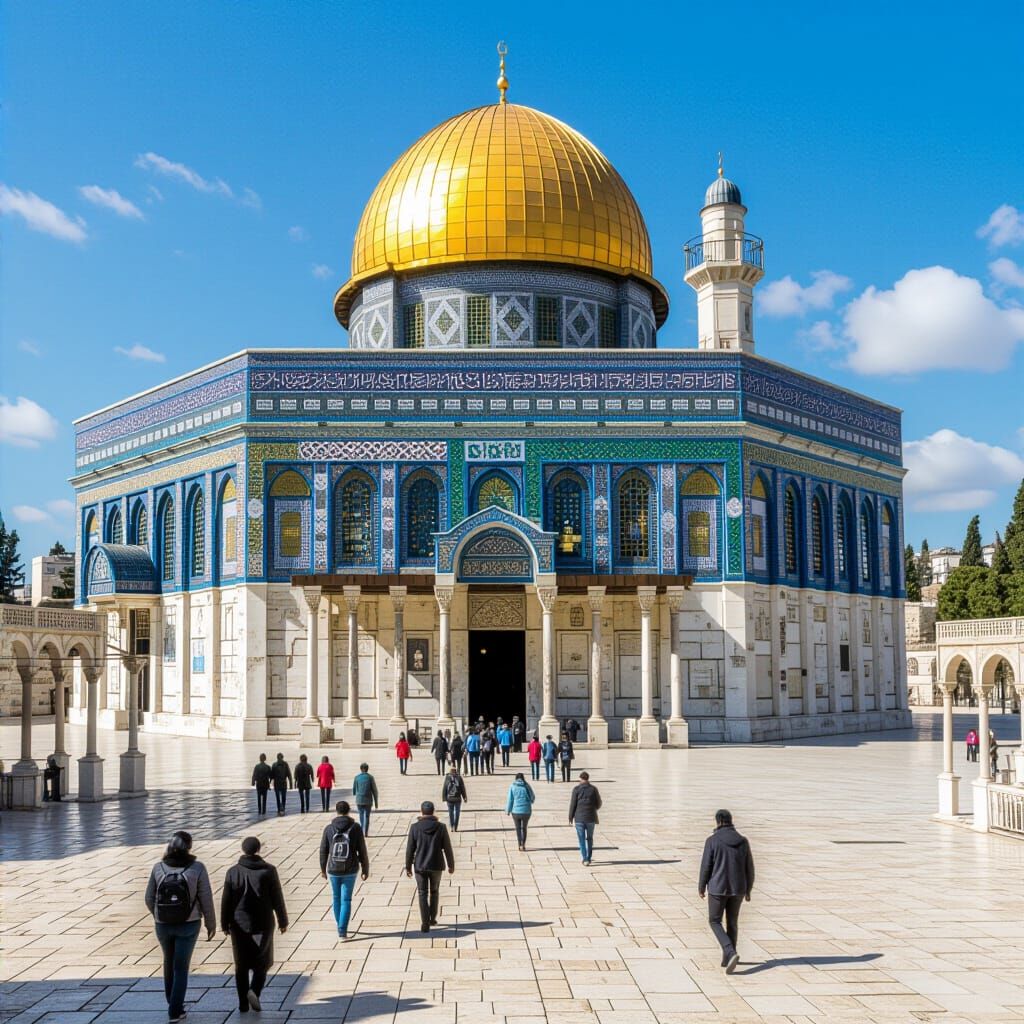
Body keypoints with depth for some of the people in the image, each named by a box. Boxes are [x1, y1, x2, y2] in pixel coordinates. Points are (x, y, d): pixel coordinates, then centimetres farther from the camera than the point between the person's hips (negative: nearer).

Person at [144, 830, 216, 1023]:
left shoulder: (158, 868, -6)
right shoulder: (197, 868, -12)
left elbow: (149, 898, 0)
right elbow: (206, 900, -9)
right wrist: (211, 924, 4)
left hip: (163, 925, 2)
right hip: (188, 925, -2)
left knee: (169, 962, 25)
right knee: (181, 967, 10)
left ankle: (172, 1000, 39)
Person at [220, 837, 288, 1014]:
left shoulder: (233, 872, -5)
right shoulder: (268, 871, -9)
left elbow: (226, 901, -2)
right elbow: (277, 899, -5)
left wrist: (225, 925, 9)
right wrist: (283, 921, 6)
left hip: (239, 925, 1)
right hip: (263, 925, -1)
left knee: (242, 965, 13)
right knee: (262, 962, 12)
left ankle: (243, 1003, 14)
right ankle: (254, 991, -11)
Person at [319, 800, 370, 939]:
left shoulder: (329, 829, -4)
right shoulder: (355, 828, -8)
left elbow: (323, 851, 2)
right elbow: (362, 851, -5)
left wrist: (323, 869, 17)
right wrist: (366, 869, 6)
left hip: (333, 871, 1)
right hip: (350, 871, -1)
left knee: (336, 898, 19)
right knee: (346, 900, 4)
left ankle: (340, 926, 33)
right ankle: (342, 930, -5)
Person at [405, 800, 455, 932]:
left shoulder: (415, 827, -9)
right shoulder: (441, 827, -8)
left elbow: (409, 849, -5)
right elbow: (447, 848, -3)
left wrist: (408, 866, 6)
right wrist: (451, 865, 9)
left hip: (420, 867, -1)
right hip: (436, 866, 1)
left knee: (422, 894, 6)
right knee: (434, 892, 21)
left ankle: (425, 923, -2)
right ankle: (433, 918, 30)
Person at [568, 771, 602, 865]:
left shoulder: (576, 789, -5)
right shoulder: (594, 789, 0)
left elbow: (572, 804, -5)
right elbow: (598, 804, 5)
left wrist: (570, 817, 4)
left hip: (579, 818, -2)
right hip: (591, 818, 2)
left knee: (582, 840, 4)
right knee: (590, 839, 17)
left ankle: (585, 859, -3)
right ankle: (589, 858, 21)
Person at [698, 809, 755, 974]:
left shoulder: (712, 840, -11)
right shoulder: (743, 841, 0)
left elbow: (706, 866, -9)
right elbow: (749, 868, 4)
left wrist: (701, 887, 5)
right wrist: (748, 890, 15)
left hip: (718, 888, -4)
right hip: (738, 888, 4)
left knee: (714, 921, 10)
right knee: (732, 922, 19)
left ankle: (731, 953, -9)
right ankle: (727, 959, 25)